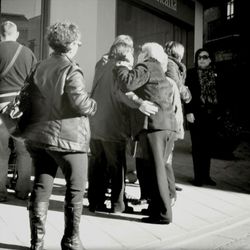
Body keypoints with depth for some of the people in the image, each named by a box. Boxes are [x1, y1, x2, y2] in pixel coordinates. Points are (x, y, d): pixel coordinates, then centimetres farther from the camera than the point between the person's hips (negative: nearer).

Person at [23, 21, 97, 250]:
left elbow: (33, 100, 13)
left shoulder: (39, 68, 10)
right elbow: (81, 103, -21)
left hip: (38, 135, 7)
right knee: (76, 188, 8)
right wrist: (95, 105, -1)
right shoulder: (71, 70, -11)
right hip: (67, 137, -6)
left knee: (41, 187, 11)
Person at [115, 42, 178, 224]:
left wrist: (122, 66, 2)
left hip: (152, 124, -9)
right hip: (169, 126, 9)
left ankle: (162, 214, 0)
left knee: (155, 169, -4)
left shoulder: (145, 67, 0)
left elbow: (127, 84, -15)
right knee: (162, 167, 17)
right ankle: (168, 199, 24)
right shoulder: (162, 75, 27)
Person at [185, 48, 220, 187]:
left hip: (211, 114, 3)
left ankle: (206, 175, 16)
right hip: (196, 114, -3)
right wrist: (189, 112, -12)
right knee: (197, 146, 1)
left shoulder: (215, 75, 11)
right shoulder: (191, 74, 2)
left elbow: (219, 94, 10)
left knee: (208, 145, 6)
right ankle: (198, 177, 8)